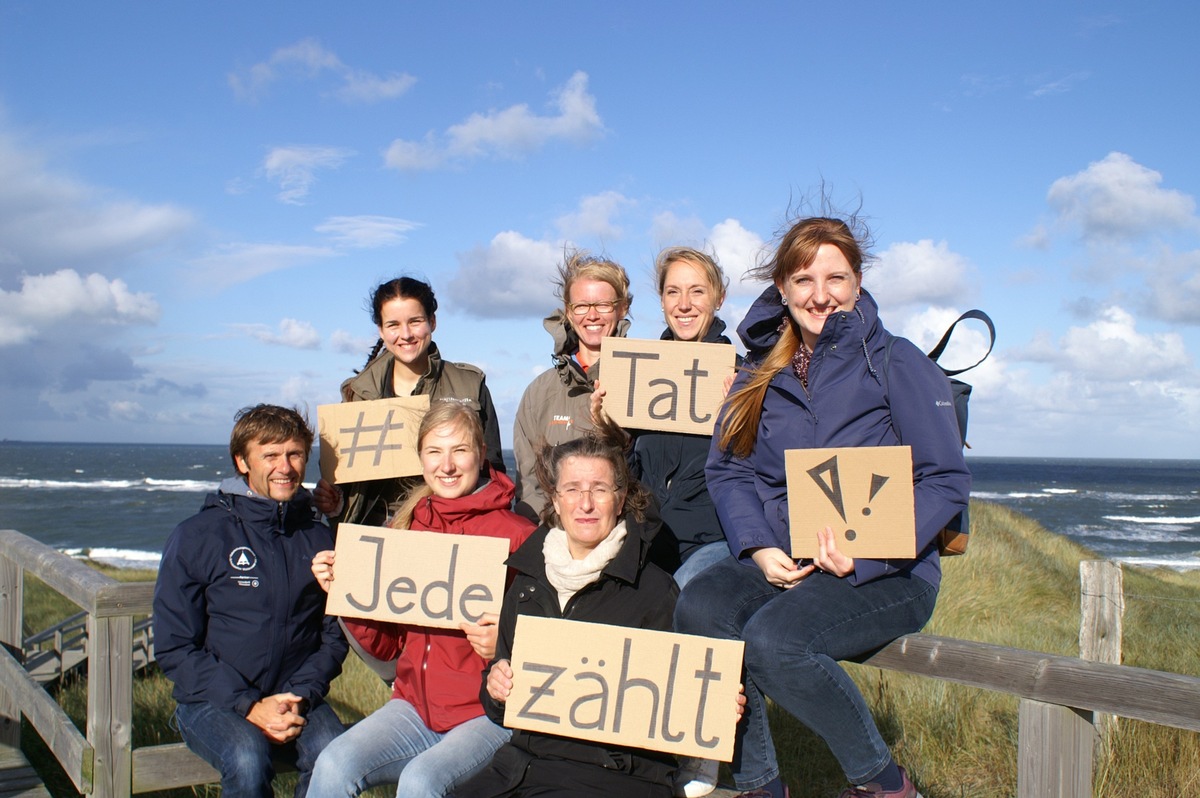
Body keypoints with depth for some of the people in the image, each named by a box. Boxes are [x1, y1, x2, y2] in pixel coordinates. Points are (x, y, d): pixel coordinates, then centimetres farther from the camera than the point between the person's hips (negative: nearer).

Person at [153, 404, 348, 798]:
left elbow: (333, 636, 8)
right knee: (248, 758, -33)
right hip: (212, 701, -2)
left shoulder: (319, 539, 7)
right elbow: (174, 647, -4)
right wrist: (248, 706, -13)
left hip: (297, 697, 2)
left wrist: (300, 698, -10)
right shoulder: (196, 536, -2)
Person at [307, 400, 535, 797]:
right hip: (415, 704, 4)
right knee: (333, 765, -19)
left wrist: (503, 645, -22)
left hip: (489, 715, -4)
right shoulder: (406, 529, 8)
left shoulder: (518, 536, -8)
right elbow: (385, 644, 12)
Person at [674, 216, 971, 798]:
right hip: (780, 564, 5)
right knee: (698, 607, -25)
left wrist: (866, 556, -19)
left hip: (886, 575, -4)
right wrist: (759, 548, -11)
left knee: (773, 638, -30)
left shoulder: (896, 364, -3)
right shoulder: (761, 371, 11)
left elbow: (946, 481, -7)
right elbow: (727, 468, 8)